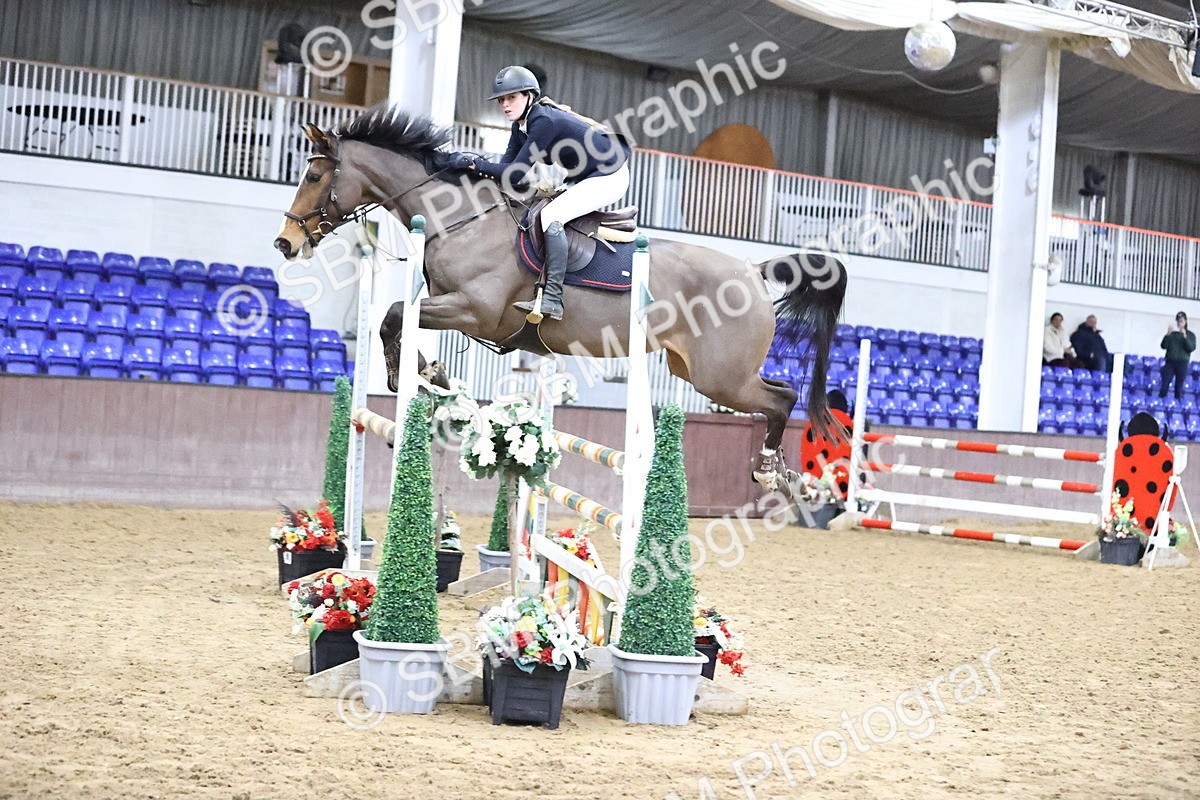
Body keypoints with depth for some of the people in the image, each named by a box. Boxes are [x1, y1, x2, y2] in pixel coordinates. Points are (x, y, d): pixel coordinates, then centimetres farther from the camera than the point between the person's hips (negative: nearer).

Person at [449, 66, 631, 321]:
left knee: (550, 216, -23)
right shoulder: (522, 124, 3)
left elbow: (517, 174, -27)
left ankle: (552, 299, -27)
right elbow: (508, 164, 1)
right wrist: (476, 162, -15)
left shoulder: (544, 121, -25)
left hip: (609, 176, -11)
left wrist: (474, 163, -22)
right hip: (586, 178, 11)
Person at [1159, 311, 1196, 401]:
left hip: (1182, 363, -1)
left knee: (1179, 385, 0)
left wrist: (1185, 336, -17)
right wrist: (1168, 334, -15)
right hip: (1170, 362, 1)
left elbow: (1191, 348, -7)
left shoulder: (1190, 335, 6)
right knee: (1164, 384, -5)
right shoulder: (1172, 333, 6)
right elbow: (1163, 346, -1)